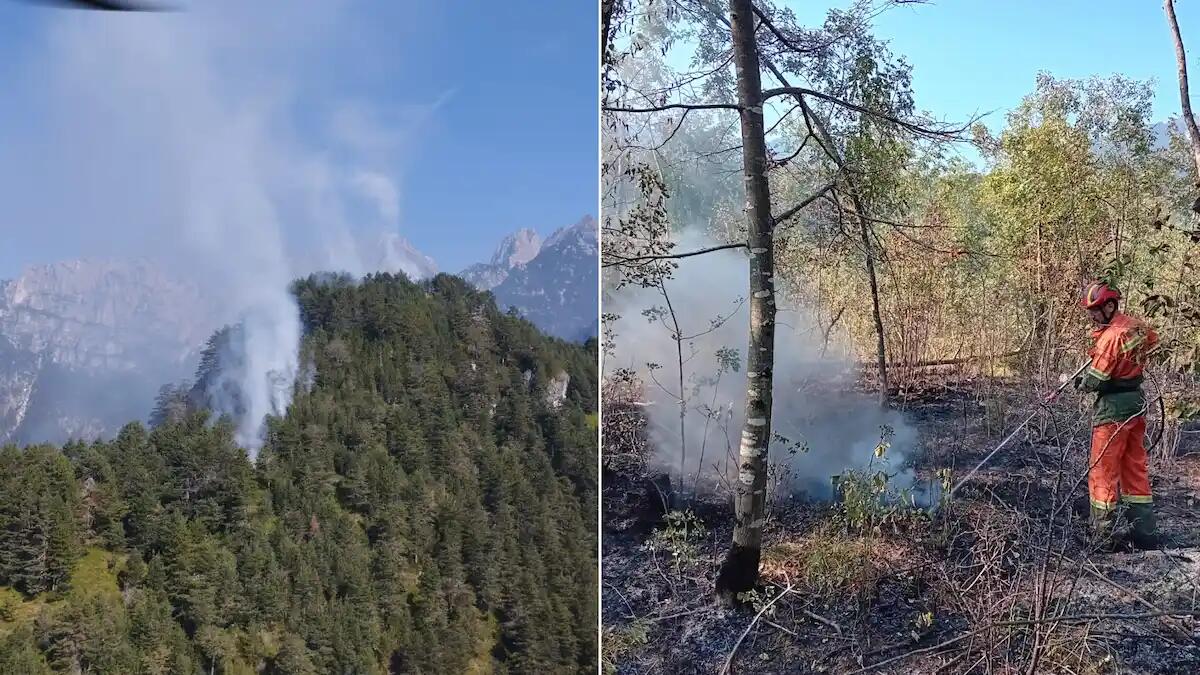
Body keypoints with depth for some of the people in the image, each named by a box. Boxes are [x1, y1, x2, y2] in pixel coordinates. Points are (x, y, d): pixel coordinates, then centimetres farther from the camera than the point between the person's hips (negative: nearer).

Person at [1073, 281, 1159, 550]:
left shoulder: (1112, 336, -21)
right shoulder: (1137, 325, 5)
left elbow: (1096, 378, -18)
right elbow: (1153, 339, 29)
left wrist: (1081, 384, 3)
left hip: (1114, 407, -9)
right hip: (1137, 402, 9)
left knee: (1102, 470, -1)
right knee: (1136, 468, 14)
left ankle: (1103, 534, 3)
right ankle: (1144, 532, 19)